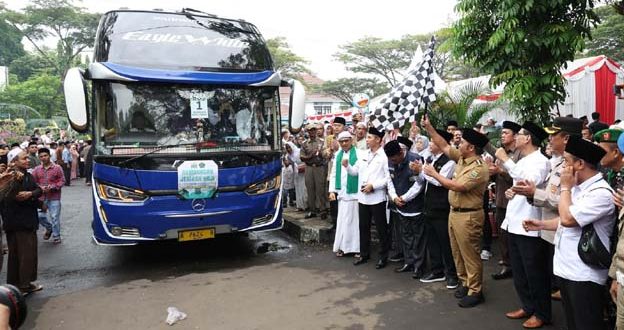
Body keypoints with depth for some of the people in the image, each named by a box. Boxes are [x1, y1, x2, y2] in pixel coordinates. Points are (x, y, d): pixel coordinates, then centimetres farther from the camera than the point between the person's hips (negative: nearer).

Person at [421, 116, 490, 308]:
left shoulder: (479, 169, -21)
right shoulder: (461, 158, 5)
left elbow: (457, 186, -24)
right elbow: (443, 146, 12)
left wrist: (434, 174, -16)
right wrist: (428, 127, 4)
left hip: (468, 216, -9)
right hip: (454, 212, 9)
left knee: (470, 254, 1)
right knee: (457, 252, 18)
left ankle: (475, 291, 14)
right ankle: (465, 283, 32)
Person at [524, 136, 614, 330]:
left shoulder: (601, 193, -20)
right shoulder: (578, 187, 10)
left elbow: (568, 219, -26)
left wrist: (565, 187, -15)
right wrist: (541, 224, 7)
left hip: (584, 275, -9)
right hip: (566, 268, 9)